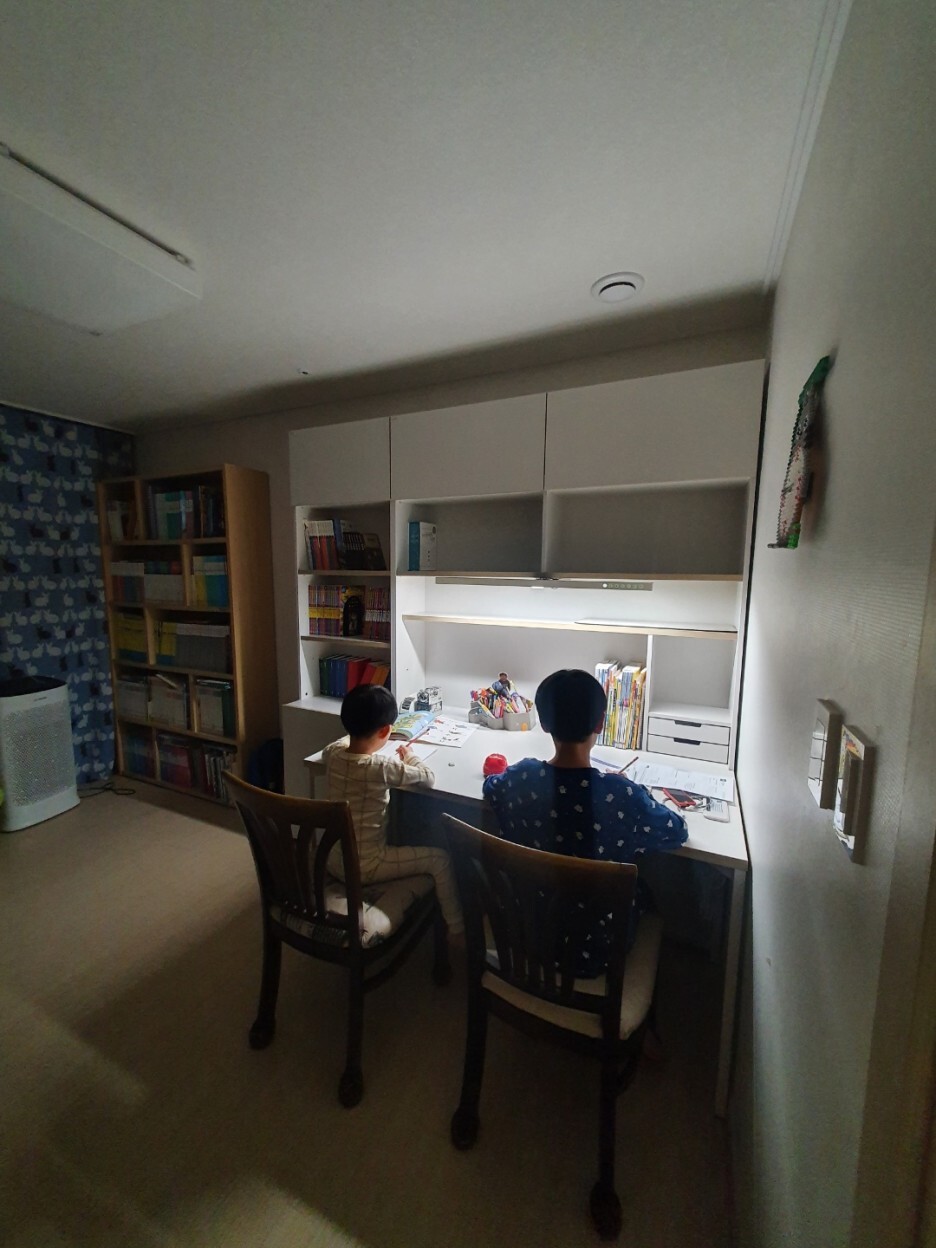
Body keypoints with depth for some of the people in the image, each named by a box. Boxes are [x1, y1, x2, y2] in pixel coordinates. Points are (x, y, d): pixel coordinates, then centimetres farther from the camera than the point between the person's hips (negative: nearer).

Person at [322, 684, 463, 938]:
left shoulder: (332, 753, -9)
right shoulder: (382, 768, -27)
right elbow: (428, 778, -13)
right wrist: (410, 755, 2)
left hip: (332, 860, 7)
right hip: (364, 867, -7)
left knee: (395, 842, 34)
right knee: (440, 858, 7)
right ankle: (456, 926, 24)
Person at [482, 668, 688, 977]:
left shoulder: (520, 778, -21)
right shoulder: (622, 795, -30)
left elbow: (490, 787, 4)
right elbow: (678, 832, -9)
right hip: (594, 948, -3)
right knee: (644, 888, 25)